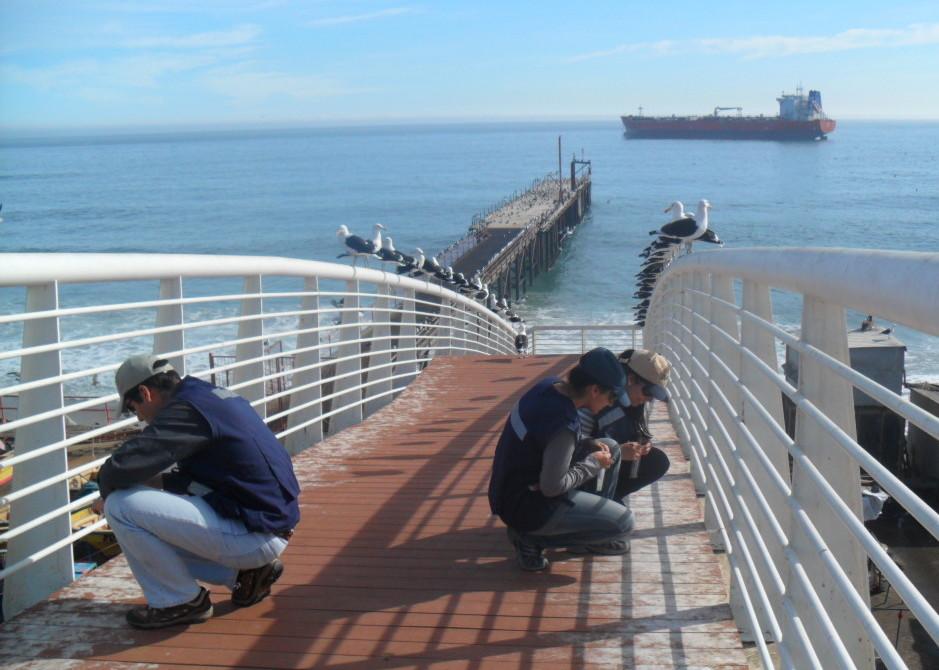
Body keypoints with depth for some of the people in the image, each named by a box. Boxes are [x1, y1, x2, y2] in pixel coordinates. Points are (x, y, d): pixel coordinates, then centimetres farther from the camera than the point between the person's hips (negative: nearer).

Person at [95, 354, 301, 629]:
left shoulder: (186, 410, -15)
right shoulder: (215, 397, 15)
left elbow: (121, 468, -20)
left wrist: (107, 493, 2)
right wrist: (162, 482, 15)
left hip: (254, 533, -10)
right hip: (272, 527, 10)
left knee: (122, 506, -12)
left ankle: (179, 601, 1)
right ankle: (245, 571, 17)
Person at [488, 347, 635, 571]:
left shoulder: (549, 385, -5)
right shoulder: (564, 424, -31)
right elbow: (552, 487, -25)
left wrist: (588, 445, 1)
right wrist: (593, 464, -12)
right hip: (525, 507, -9)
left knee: (611, 448, 14)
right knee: (623, 522, -10)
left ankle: (589, 533, 21)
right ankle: (531, 537, -2)